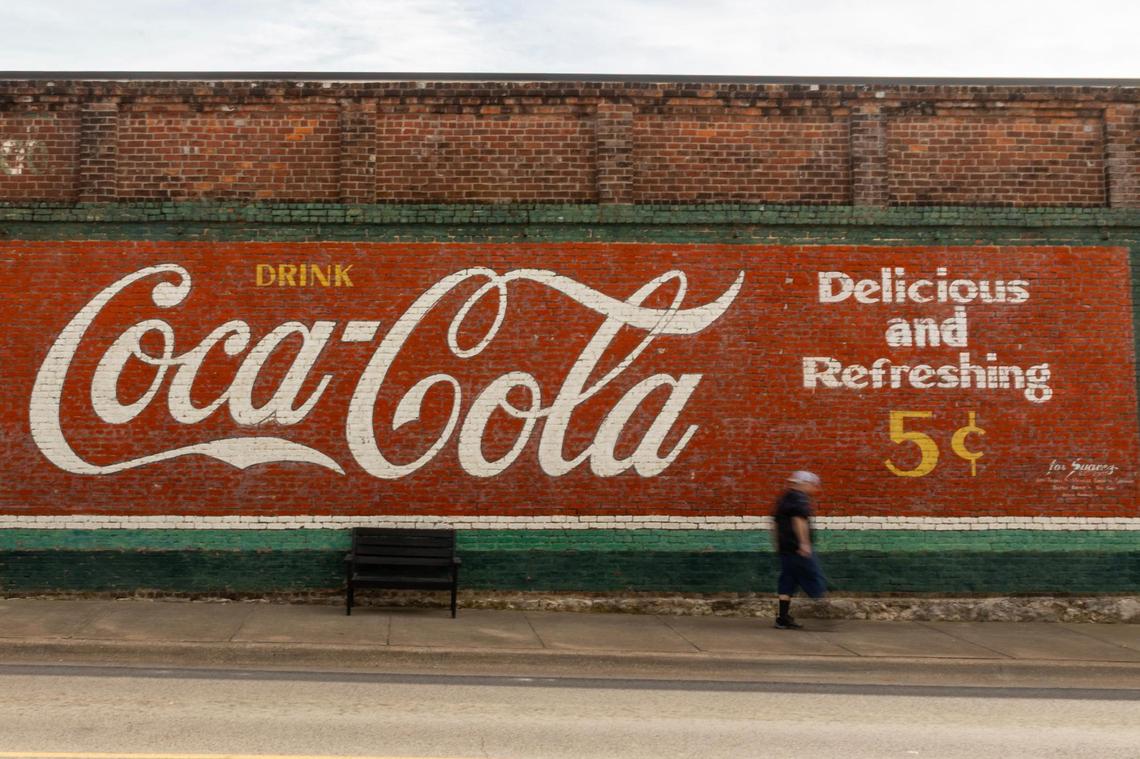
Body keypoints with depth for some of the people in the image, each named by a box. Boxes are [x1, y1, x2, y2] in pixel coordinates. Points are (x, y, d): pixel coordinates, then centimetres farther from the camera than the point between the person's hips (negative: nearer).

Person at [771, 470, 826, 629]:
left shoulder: (783, 499, 19)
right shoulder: (800, 498, -9)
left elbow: (775, 522, 23)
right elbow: (799, 520, -21)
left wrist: (777, 543, 28)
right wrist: (804, 543, -23)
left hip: (785, 548, 9)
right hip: (799, 548, -9)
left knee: (787, 583, 8)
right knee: (815, 580, -1)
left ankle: (783, 618, 6)